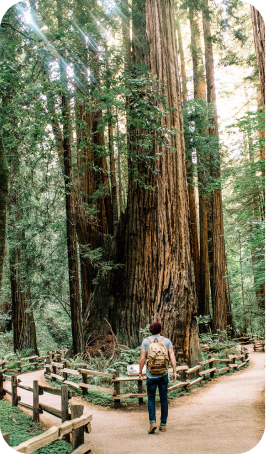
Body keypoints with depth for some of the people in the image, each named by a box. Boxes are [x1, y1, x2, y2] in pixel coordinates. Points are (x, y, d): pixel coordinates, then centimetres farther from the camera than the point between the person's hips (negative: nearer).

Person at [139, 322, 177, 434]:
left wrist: (140, 372, 3)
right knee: (164, 399, 12)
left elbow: (142, 358, -6)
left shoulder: (145, 341, 0)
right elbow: (172, 357, -5)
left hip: (151, 375, -1)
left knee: (151, 399, 9)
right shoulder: (167, 341, 3)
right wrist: (174, 372, -3)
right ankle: (163, 424, 16)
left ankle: (152, 422, -7)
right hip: (163, 374, 1)